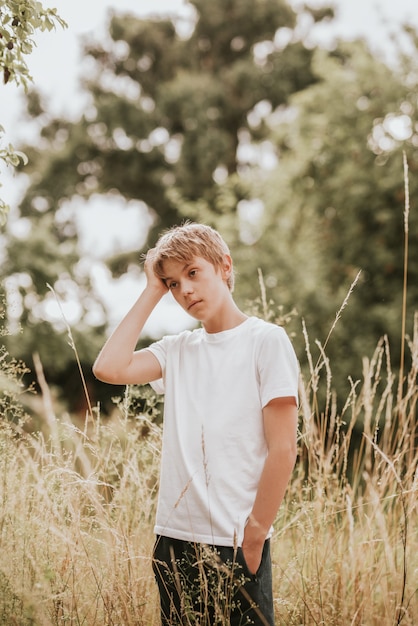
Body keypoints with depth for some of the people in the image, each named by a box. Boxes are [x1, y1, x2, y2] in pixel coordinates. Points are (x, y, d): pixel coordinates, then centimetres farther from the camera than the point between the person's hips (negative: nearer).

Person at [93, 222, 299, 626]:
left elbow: (283, 449, -9)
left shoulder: (266, 340, -5)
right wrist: (152, 292, 0)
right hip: (174, 537, 5)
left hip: (236, 544, -5)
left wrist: (254, 535, -10)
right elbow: (109, 368, -7)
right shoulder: (176, 350, 10)